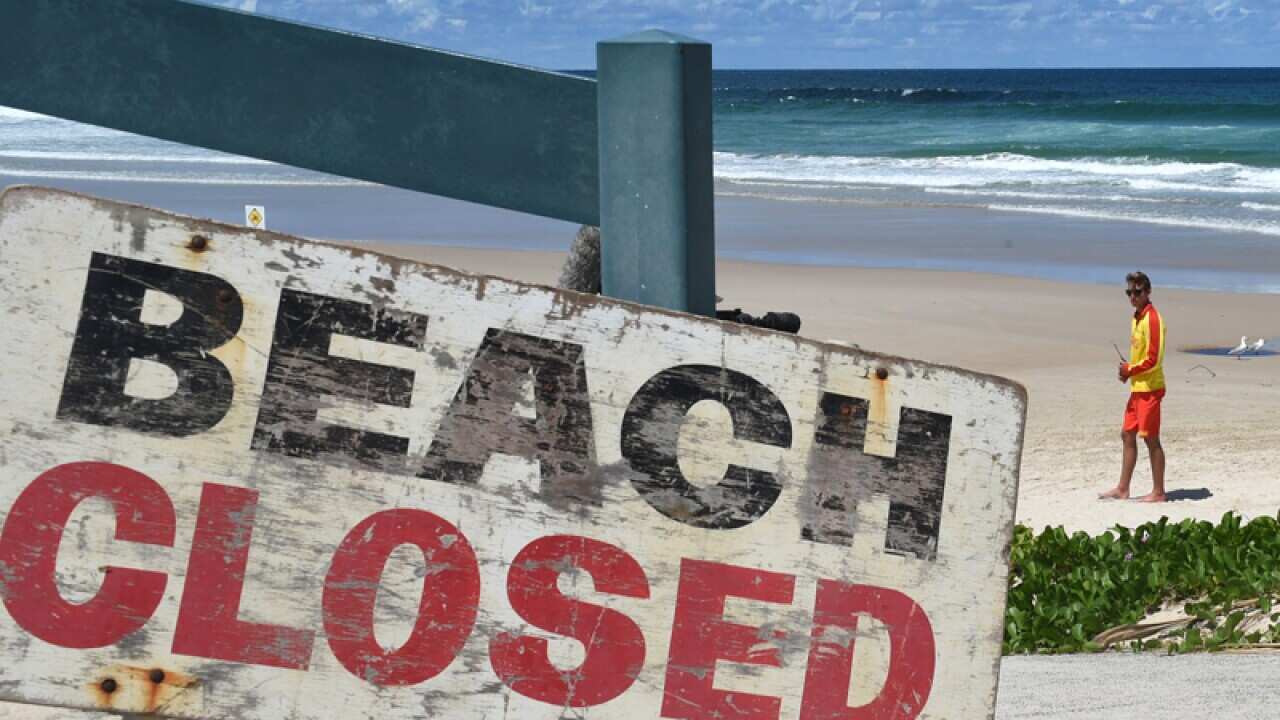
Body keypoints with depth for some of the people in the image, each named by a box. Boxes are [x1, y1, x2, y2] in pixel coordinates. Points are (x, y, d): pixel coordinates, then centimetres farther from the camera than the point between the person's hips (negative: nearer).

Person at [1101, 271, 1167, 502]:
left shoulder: (1152, 318, -15)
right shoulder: (1137, 318, 14)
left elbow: (1153, 359, -19)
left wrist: (1130, 370, -8)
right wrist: (1128, 369, 7)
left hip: (1150, 387, -10)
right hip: (1137, 387, 10)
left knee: (1150, 438, -4)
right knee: (1128, 434, 12)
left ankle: (1158, 492, 2)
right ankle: (1122, 489, 19)